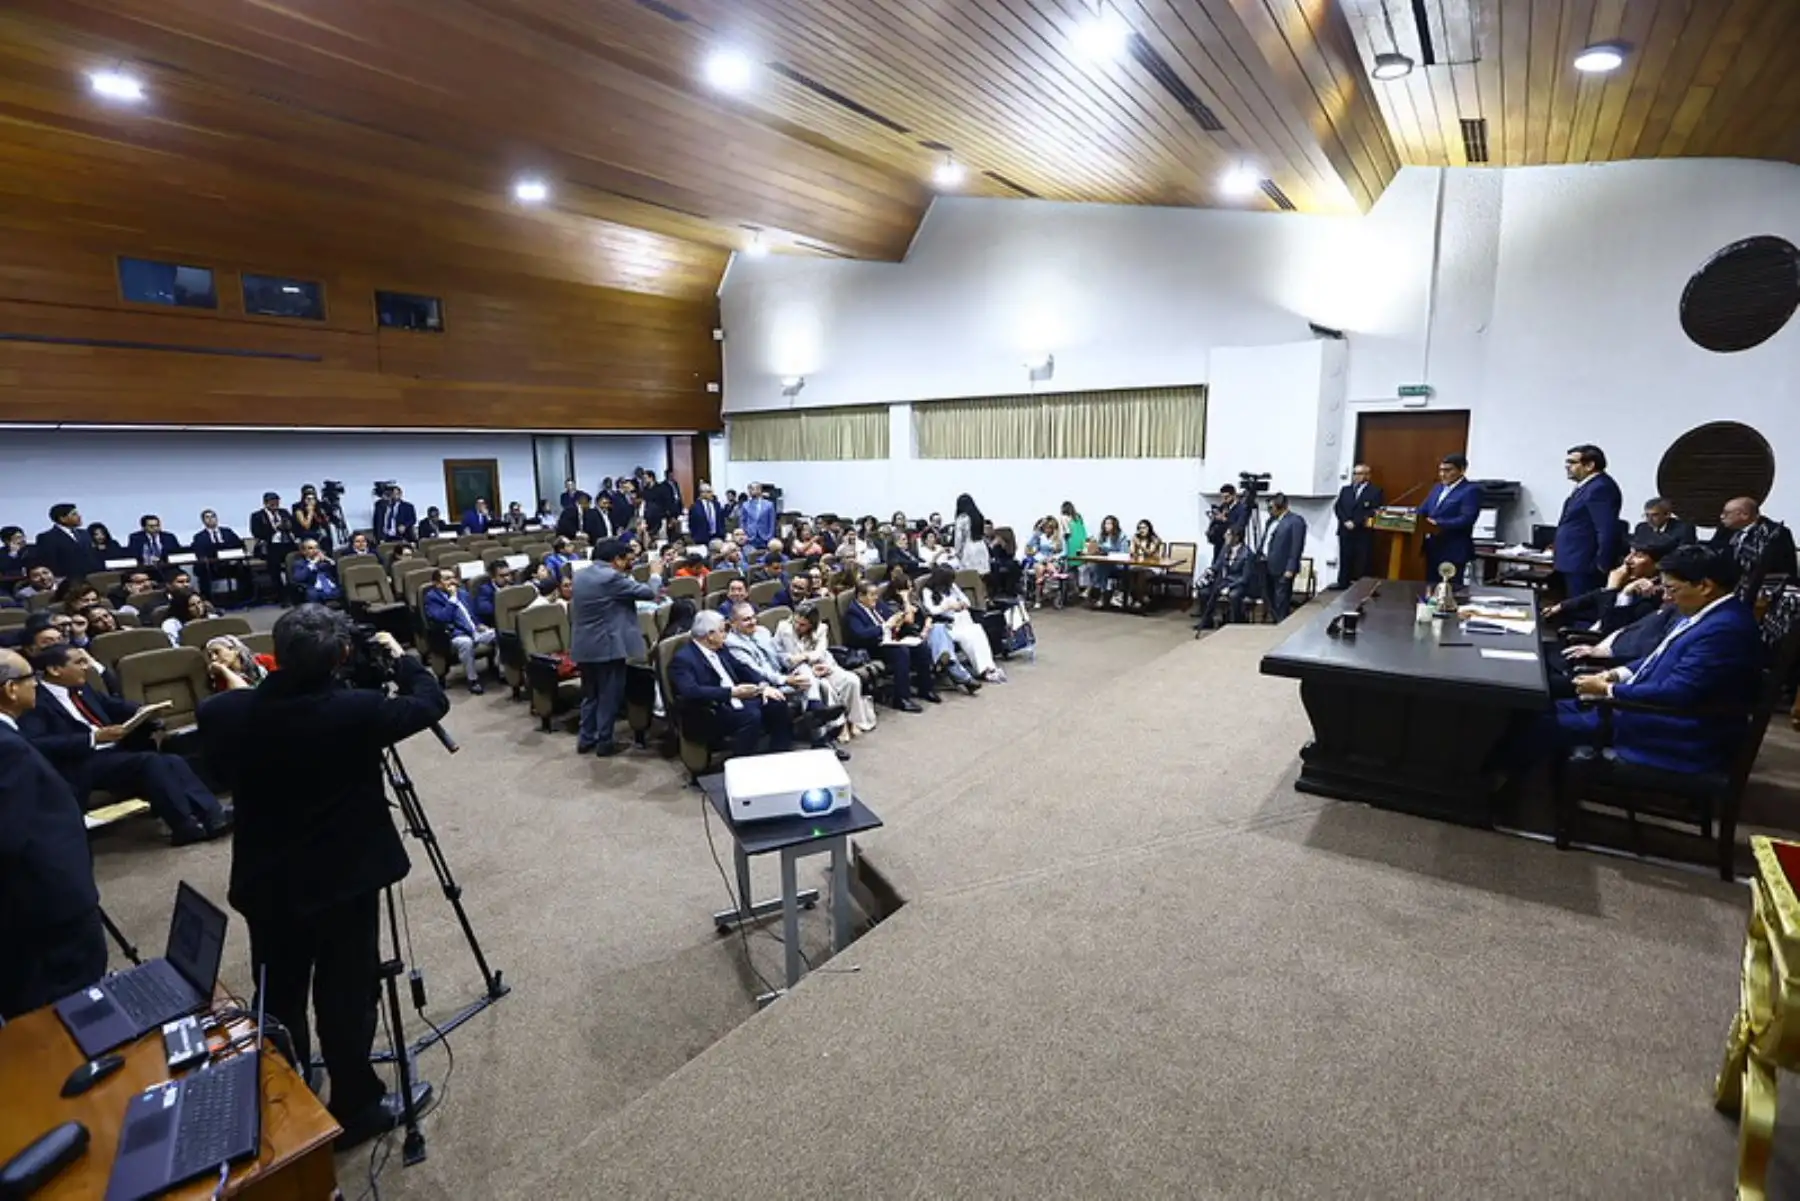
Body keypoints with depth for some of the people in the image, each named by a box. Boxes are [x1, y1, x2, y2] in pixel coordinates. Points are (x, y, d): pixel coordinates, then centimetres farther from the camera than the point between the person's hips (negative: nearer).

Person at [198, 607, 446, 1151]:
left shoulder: (223, 712, -12)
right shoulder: (358, 711, -24)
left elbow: (218, 770, 8)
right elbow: (431, 702, -7)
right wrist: (400, 657, 8)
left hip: (265, 881, 5)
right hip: (344, 879, -4)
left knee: (279, 996, 22)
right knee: (347, 997, 10)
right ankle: (355, 1108, 24)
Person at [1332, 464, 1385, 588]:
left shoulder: (1376, 491, 0)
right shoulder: (1345, 489, 15)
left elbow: (1374, 511, -11)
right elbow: (1337, 507, 6)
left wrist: (1355, 522, -17)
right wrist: (1346, 521, -10)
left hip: (1364, 532, -4)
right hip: (1345, 530, 4)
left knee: (1362, 560, -1)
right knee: (1344, 558, 7)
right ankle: (1343, 582, 15)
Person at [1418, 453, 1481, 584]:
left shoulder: (1471, 490, -10)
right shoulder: (1438, 487, 16)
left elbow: (1466, 519, -20)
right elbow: (1423, 511, 15)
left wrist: (1439, 524, -28)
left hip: (1454, 550, -8)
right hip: (1433, 548, 8)